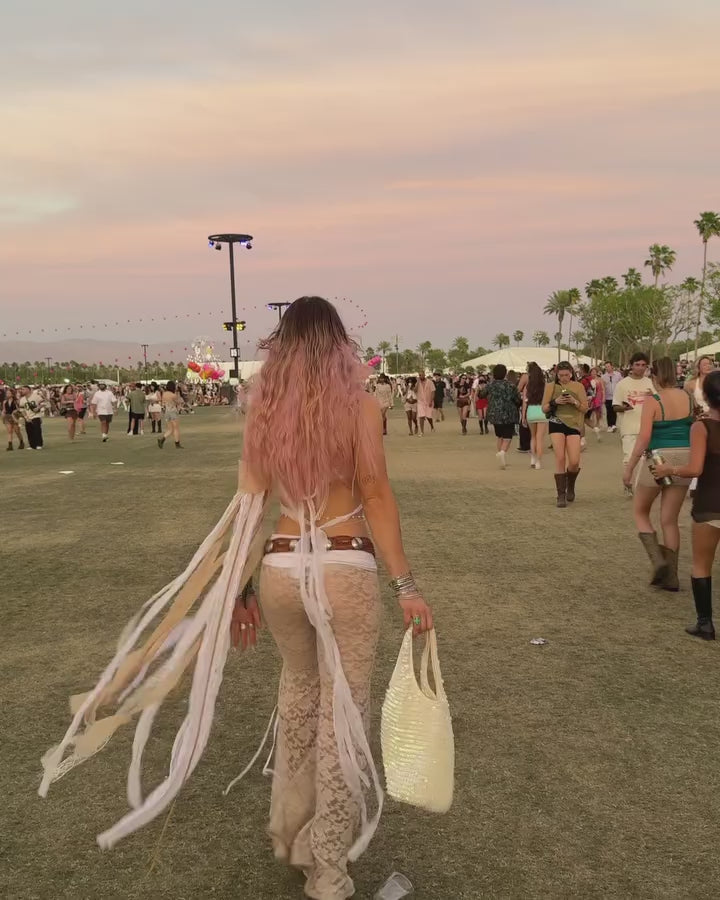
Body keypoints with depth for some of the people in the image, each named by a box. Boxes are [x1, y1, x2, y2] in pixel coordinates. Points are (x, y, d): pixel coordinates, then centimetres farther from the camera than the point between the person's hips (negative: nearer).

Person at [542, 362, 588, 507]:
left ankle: (570, 487, 25)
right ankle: (561, 496, -1)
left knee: (574, 462, -7)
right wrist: (555, 402, -12)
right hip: (557, 423, -1)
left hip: (574, 424, 1)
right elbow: (544, 409, 6)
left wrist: (574, 402, -11)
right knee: (560, 458, -9)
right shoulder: (551, 387, 5)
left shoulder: (578, 386, 7)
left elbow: (585, 408, 7)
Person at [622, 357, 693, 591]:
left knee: (640, 511, 16)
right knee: (670, 519, 13)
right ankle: (670, 576, 15)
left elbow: (644, 437, -16)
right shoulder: (688, 398, 3)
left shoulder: (652, 401, -12)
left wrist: (629, 467, -11)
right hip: (684, 459, 5)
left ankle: (658, 560, -2)